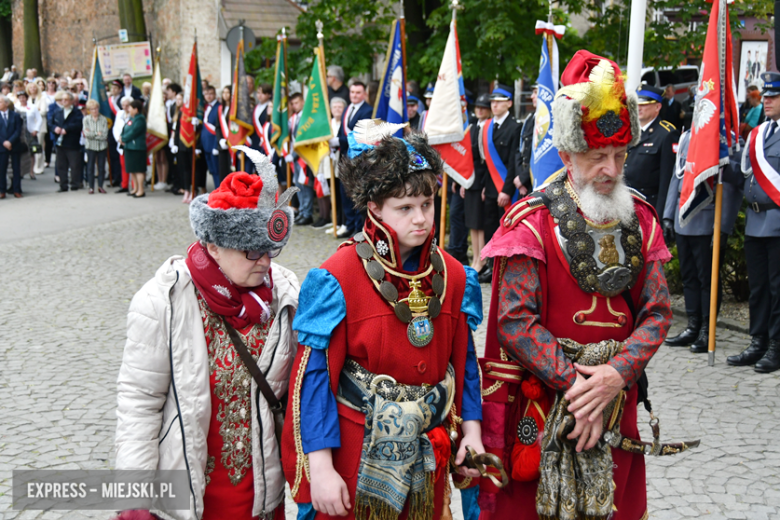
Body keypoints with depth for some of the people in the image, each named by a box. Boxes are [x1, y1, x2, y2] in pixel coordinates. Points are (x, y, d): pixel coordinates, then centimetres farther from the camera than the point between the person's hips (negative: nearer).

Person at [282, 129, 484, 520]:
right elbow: (314, 376, -15)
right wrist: (320, 468, -18)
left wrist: (471, 429, 4)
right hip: (357, 452, -4)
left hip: (427, 454, 5)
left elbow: (463, 360, 9)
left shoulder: (453, 277, 0)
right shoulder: (338, 280, -16)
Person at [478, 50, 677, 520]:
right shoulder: (532, 222, -11)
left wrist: (616, 376, -15)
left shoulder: (640, 220, 3)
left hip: (615, 398, 4)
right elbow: (516, 321, -15)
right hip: (540, 403, -4)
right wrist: (575, 385, -19)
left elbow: (658, 312, 0)